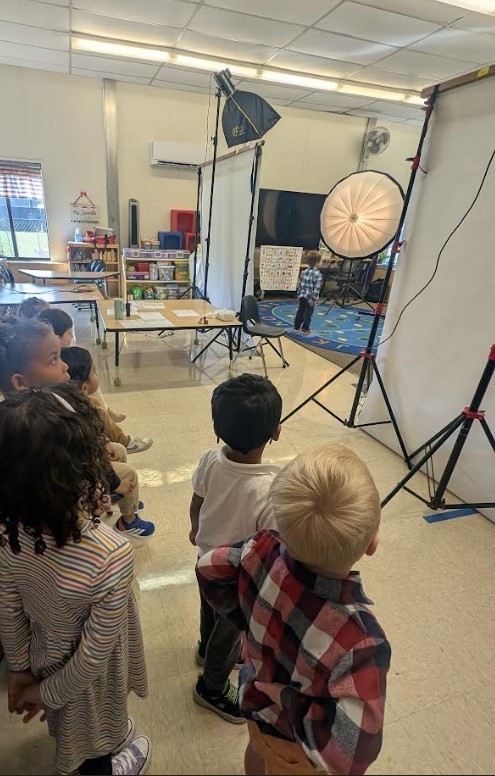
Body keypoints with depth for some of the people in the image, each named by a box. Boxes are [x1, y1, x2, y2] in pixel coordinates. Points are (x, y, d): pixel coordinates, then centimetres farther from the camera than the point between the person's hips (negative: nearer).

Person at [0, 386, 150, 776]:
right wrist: (49, 695, -9)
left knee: (71, 726, 36)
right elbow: (95, 655, -27)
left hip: (45, 657, 5)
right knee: (96, 744, 30)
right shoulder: (112, 555, -42)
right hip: (87, 680, -4)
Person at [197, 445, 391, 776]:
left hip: (256, 703, 4)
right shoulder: (360, 640, -43)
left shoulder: (264, 550, -32)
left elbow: (209, 569, -14)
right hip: (293, 747, -3)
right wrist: (287, 696, -27)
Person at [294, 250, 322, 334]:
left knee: (300, 312, 17)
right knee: (308, 314, 6)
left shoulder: (304, 272, 4)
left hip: (302, 296, 6)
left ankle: (296, 326, 26)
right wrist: (313, 300, -15)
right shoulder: (317, 274, -15)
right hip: (310, 298, -6)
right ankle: (305, 329, 14)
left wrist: (299, 295, 15)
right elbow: (316, 289, -18)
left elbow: (299, 285, 7)